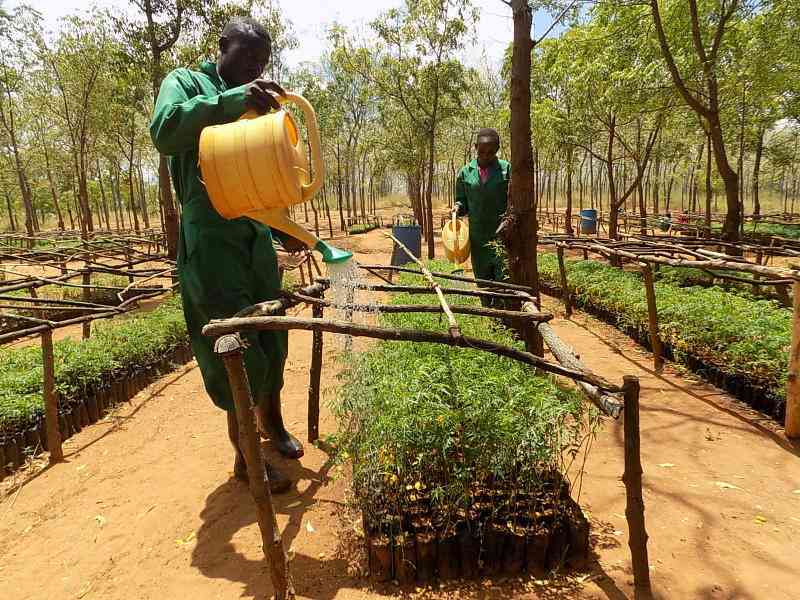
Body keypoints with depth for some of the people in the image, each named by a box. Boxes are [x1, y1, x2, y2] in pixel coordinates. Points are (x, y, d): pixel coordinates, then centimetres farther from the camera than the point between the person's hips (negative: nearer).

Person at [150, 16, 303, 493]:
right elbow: (164, 131, -21)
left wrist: (283, 230, 13)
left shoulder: (253, 107, 20)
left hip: (256, 238, 7)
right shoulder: (186, 82, 1)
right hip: (211, 240, -6)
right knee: (236, 350, -6)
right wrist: (232, 100, -30)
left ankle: (273, 424, 33)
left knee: (272, 339, 12)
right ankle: (245, 456, 10)